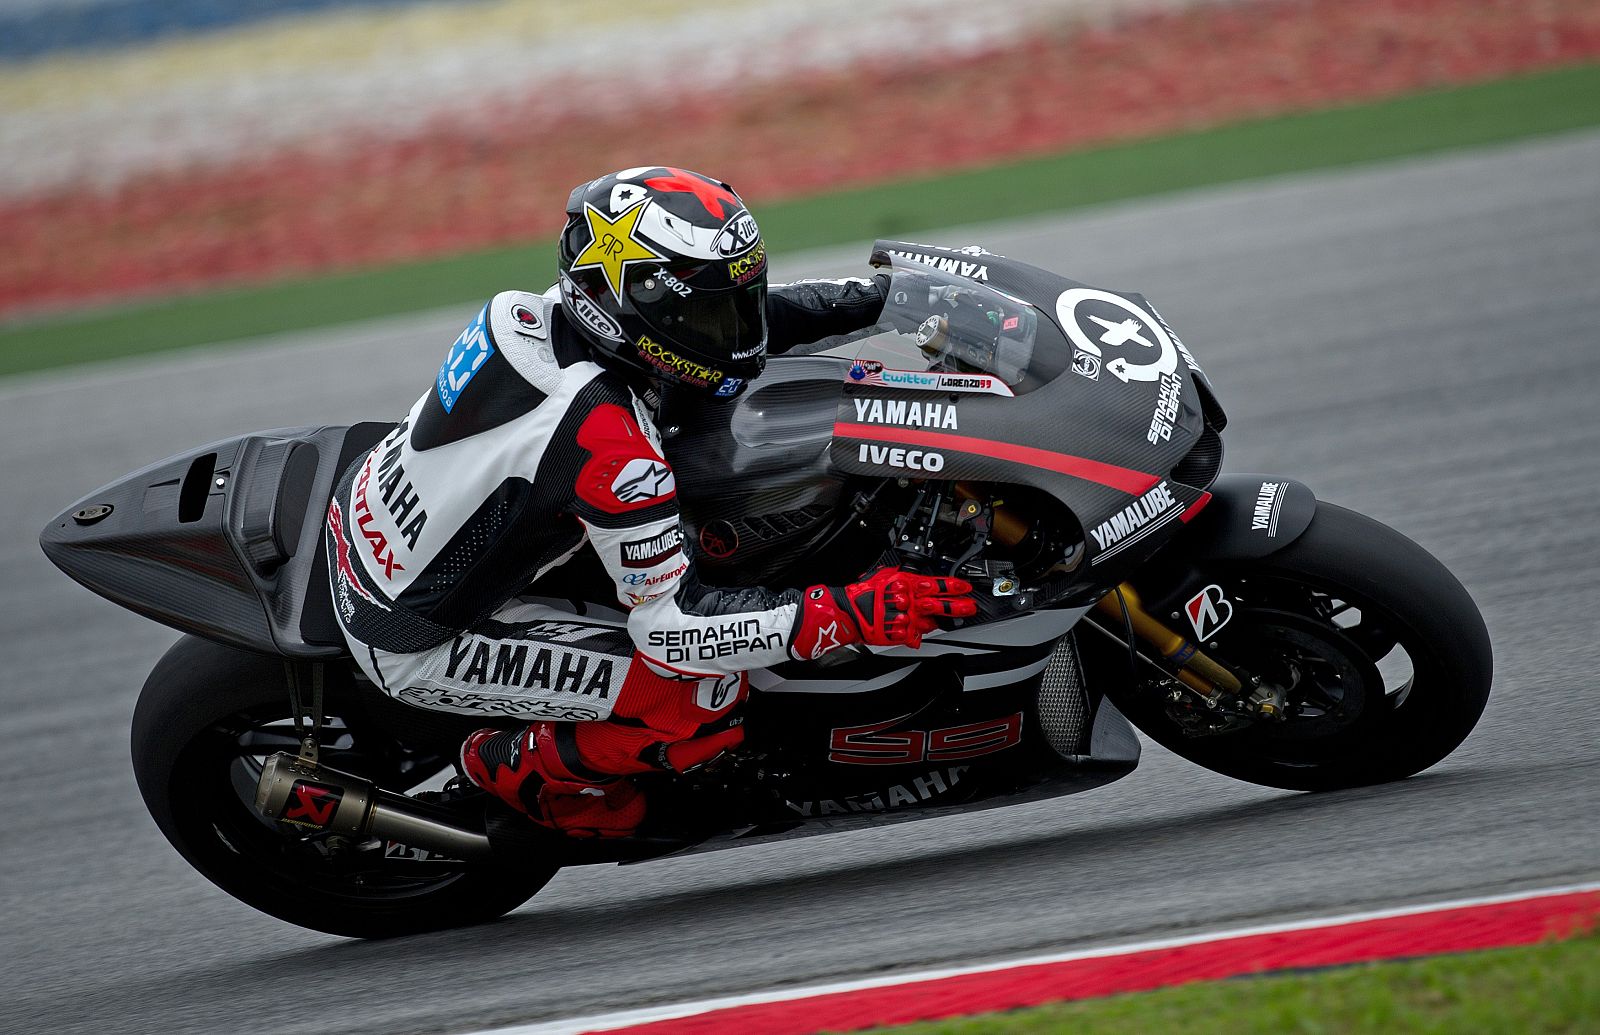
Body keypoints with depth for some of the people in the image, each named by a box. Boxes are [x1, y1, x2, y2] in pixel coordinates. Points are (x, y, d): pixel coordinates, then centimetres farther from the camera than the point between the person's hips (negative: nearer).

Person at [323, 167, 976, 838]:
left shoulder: (544, 313, -7)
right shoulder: (608, 438, -32)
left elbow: (722, 316, 10)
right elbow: (672, 628, -26)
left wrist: (888, 296, 7)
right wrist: (850, 614, -29)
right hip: (417, 643, -9)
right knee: (708, 697, -16)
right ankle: (519, 766, 6)